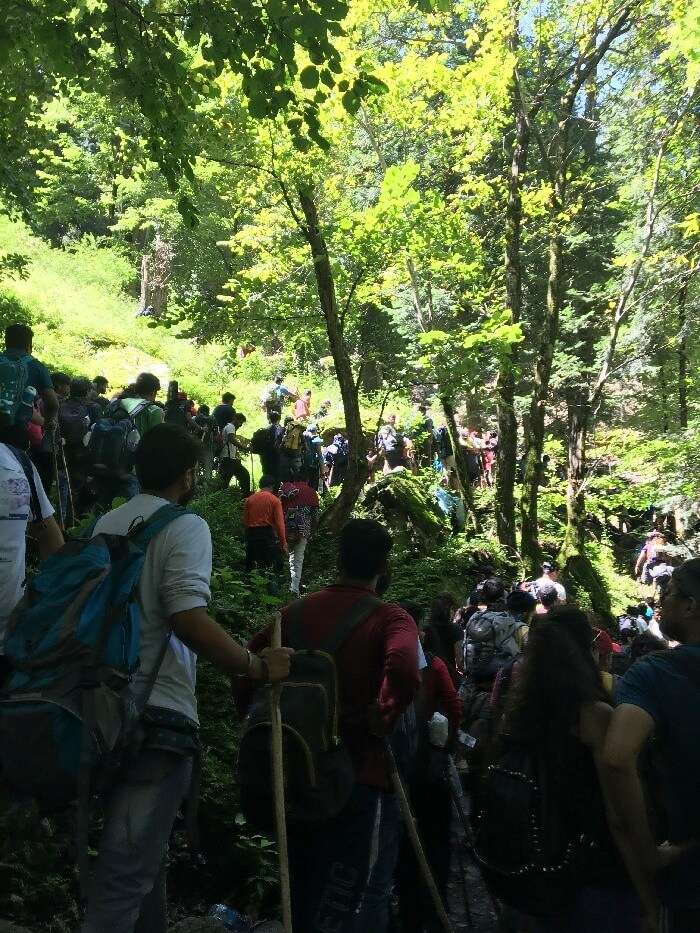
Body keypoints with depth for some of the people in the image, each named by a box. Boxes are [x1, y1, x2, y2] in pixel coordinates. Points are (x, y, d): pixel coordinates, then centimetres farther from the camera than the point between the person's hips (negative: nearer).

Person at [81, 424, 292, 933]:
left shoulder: (106, 524, 11)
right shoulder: (185, 526, -11)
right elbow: (188, 617, -24)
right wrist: (258, 666, -16)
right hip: (160, 712, -8)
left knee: (141, 848, 25)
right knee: (128, 870, -2)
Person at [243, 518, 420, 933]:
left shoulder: (299, 610, 3)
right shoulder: (389, 618, -12)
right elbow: (404, 671, -31)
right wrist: (381, 722, -16)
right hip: (357, 775, -5)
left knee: (301, 898, 23)